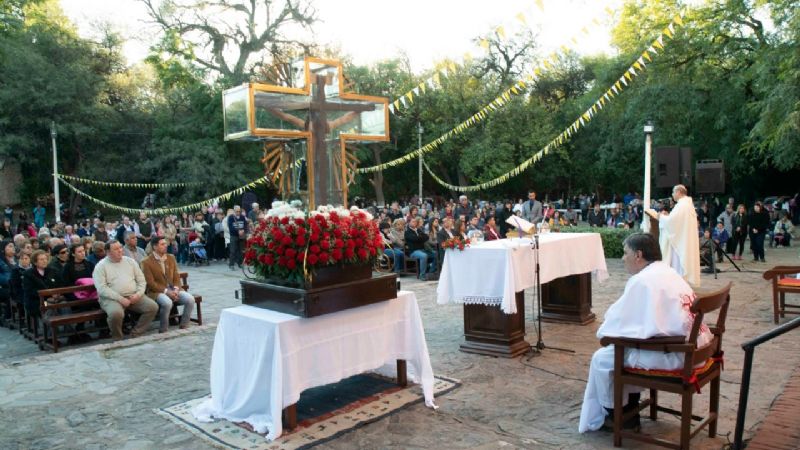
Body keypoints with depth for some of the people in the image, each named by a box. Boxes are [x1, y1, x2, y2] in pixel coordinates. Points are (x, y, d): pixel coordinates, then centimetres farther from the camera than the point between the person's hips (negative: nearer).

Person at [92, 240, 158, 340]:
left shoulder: (130, 261, 14)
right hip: (112, 298, -4)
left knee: (153, 306, -18)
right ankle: (117, 339, -9)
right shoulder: (101, 266, 1)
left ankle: (136, 334, -7)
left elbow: (141, 280, 13)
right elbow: (101, 288, -10)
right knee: (116, 313, -37)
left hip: (133, 296, 4)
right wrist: (120, 299, -19)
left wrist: (138, 294, -7)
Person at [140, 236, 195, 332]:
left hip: (173, 290, 5)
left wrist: (176, 290, -9)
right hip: (157, 291, -5)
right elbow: (150, 283, -10)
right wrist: (166, 291, -19)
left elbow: (176, 277, 10)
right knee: (167, 302, -36)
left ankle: (184, 326, -4)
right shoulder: (147, 262, -5)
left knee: (190, 299, -20)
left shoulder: (171, 258, 11)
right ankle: (163, 330, -14)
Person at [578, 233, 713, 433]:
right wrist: (610, 331, 17)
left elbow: (620, 318, -13)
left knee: (602, 358, 3)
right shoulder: (669, 273, 12)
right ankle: (628, 409, 31)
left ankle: (612, 414, 22)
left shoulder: (642, 280, -17)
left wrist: (604, 334, 7)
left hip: (670, 354, -10)